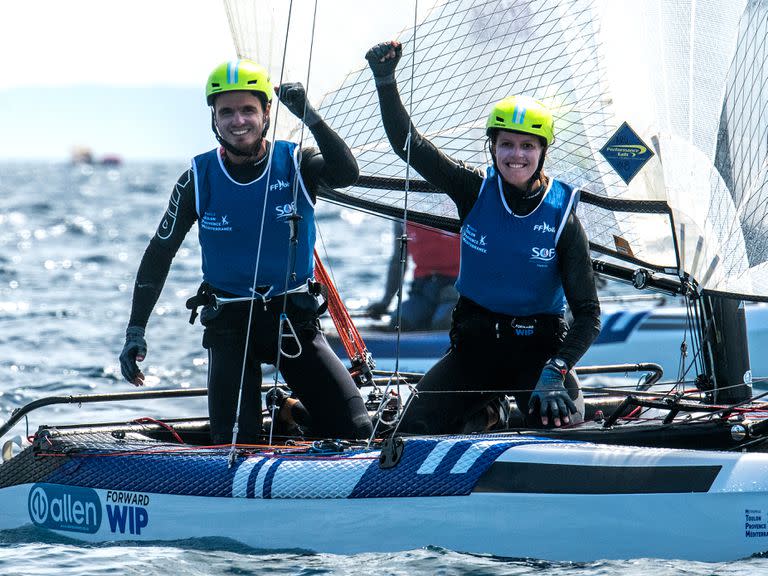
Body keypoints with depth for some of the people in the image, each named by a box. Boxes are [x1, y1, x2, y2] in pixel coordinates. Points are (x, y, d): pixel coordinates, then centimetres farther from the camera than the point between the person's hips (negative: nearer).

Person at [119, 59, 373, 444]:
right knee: (235, 444, -15)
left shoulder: (296, 163, -4)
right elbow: (159, 254, 5)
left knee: (355, 429, -10)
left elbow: (346, 175, -26)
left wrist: (310, 118, -39)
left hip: (294, 320, 1)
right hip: (230, 325, 0)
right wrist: (135, 331, -2)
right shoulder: (200, 179, -3)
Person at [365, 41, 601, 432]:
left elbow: (587, 313, -12)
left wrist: (554, 372, -26)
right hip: (474, 342, 3)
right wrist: (385, 81, -22)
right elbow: (408, 144, -8)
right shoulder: (475, 191, -5)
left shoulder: (562, 217, -11)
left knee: (562, 427, -29)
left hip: (538, 346, -2)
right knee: (415, 428, -15)